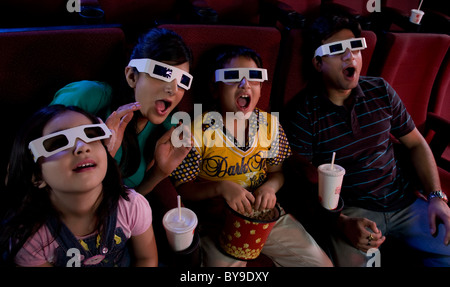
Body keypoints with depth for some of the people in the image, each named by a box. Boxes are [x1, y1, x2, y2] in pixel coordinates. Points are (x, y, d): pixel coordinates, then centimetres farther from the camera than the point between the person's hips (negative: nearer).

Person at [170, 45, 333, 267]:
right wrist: (220, 187, -25)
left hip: (266, 214, 4)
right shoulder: (198, 132, -13)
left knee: (321, 262, 3)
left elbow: (277, 171, 10)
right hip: (216, 221, -3)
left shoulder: (269, 124, 0)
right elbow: (182, 188, -8)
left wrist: (270, 186, -13)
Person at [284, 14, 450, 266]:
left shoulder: (380, 90, 5)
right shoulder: (305, 112, -9)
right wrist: (343, 223, -23)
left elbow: (416, 144, 13)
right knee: (349, 260, -31)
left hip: (404, 201, 5)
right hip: (349, 209, -4)